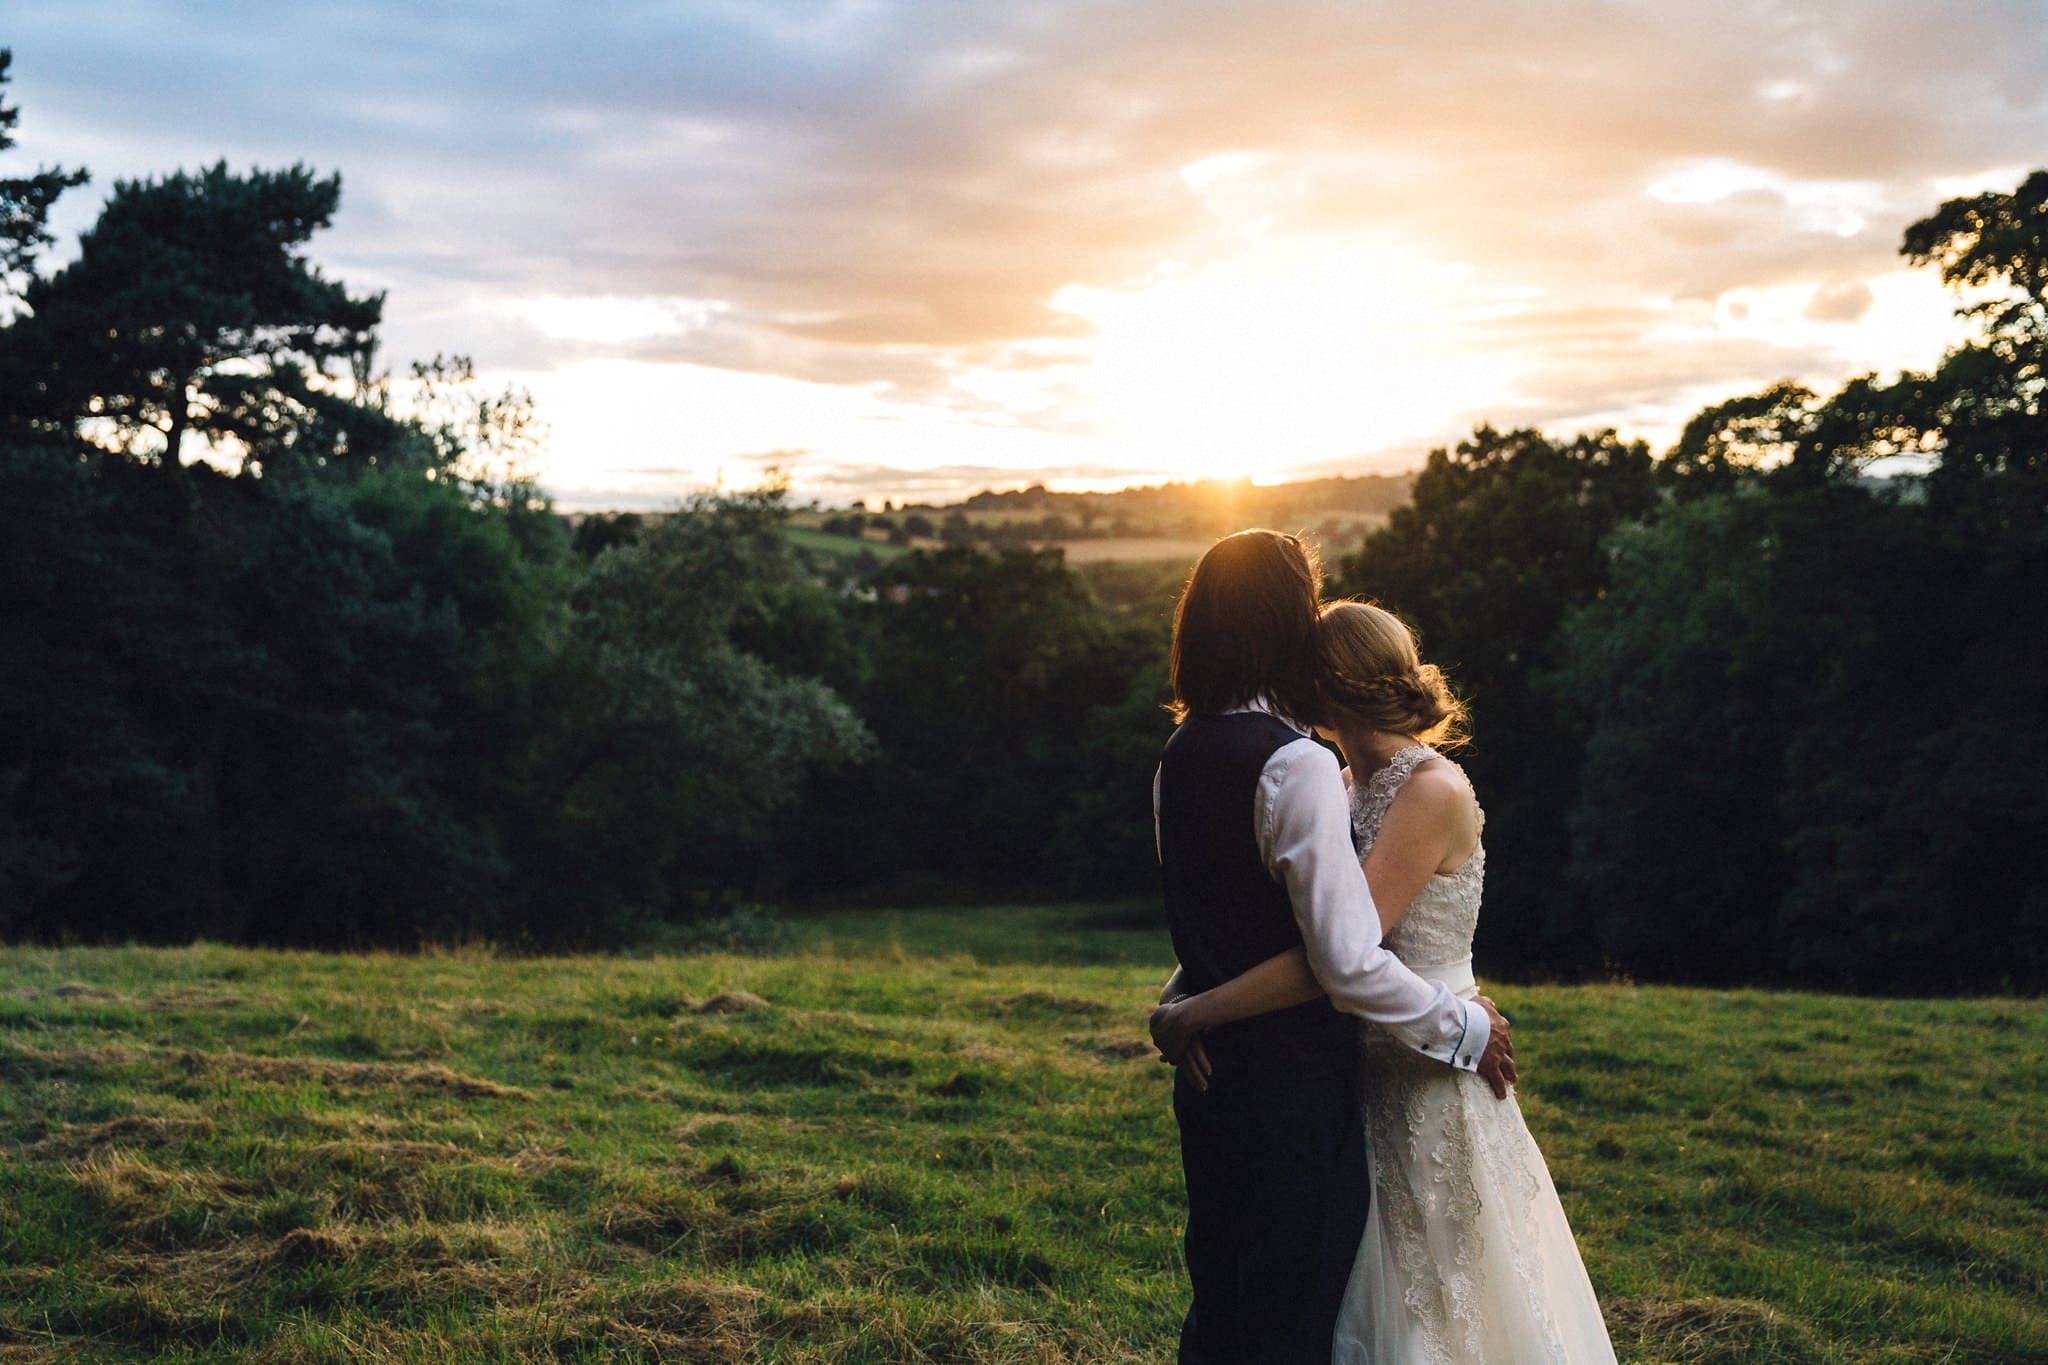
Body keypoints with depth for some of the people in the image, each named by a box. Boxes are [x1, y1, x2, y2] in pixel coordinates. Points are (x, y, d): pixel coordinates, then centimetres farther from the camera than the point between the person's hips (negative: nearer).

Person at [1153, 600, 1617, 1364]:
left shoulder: (1433, 793, -19)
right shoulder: (1348, 789, 8)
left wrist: (1194, 1013, -22)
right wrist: (1184, 999, -10)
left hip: (1432, 1071, -8)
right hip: (1364, 1066, 8)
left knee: (1437, 1303, 4)